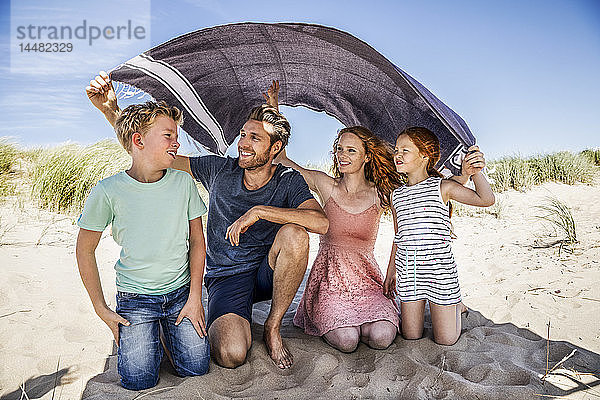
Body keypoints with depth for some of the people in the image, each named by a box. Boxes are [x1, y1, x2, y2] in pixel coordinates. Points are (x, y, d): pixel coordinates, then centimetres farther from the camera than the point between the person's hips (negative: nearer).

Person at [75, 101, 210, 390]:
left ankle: (168, 330, 23)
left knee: (196, 368, -5)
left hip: (181, 291, 2)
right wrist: (101, 310, -2)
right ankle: (144, 336, 23)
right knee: (140, 381, -8)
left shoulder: (183, 183, -9)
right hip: (135, 297, -1)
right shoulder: (108, 192, -16)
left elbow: (196, 240, 0)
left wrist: (194, 298, -4)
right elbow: (85, 250, -4)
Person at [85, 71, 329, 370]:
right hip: (226, 277, 0)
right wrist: (110, 110, -16)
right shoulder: (219, 170, -5)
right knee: (231, 354, -27)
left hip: (269, 272, 1)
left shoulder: (289, 181, -8)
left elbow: (321, 222, -27)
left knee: (294, 235, -32)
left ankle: (273, 327, -10)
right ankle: (221, 324, 13)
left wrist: (258, 211, -29)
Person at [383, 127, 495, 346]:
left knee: (445, 340, 5)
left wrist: (476, 172, -26)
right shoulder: (397, 195, 8)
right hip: (407, 274, 4)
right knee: (411, 336, 8)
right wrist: (390, 273, 18)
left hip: (440, 270, -3)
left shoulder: (442, 187, -5)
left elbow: (486, 200, -10)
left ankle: (455, 306, 33)